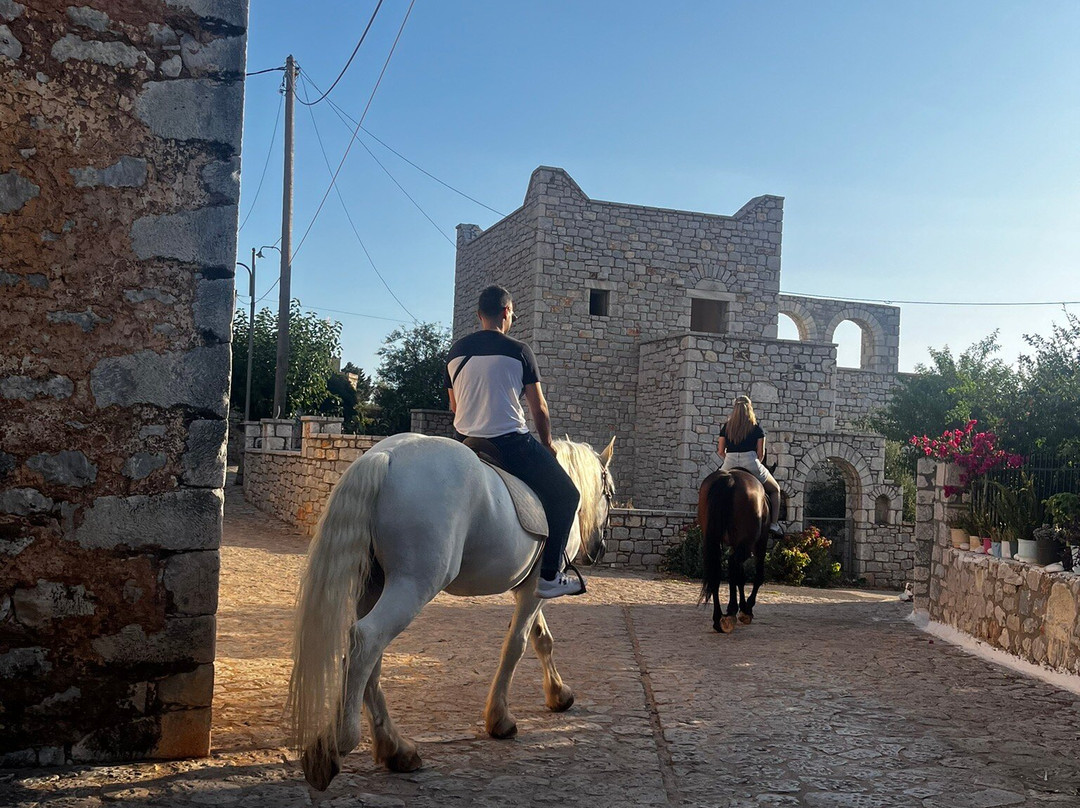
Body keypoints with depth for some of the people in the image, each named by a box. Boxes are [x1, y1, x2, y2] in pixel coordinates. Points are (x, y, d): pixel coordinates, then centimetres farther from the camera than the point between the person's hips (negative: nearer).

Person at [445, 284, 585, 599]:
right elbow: (539, 407, 1)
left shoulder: (455, 352, 10)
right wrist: (547, 444, 16)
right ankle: (549, 576, 4)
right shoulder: (518, 351, -4)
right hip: (511, 442, -5)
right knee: (565, 496, 9)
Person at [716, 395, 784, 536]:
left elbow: (720, 451, 9)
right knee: (775, 490, 22)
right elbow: (761, 453, 4)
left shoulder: (726, 427, 8)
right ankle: (774, 524, 11)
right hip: (751, 464, -2)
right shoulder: (757, 428, 3)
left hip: (729, 466, 2)